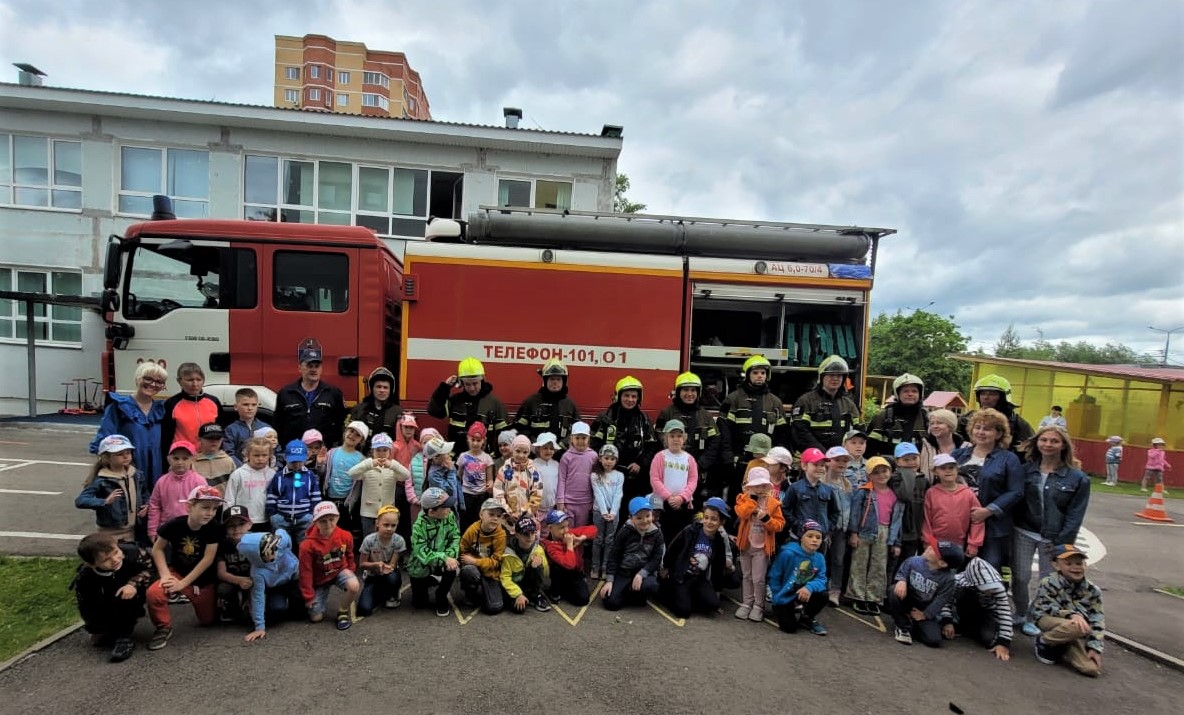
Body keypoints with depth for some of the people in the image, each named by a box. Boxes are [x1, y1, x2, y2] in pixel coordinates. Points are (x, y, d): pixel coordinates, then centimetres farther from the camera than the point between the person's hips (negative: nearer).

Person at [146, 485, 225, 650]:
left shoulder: (214, 528, -23)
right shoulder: (174, 525, -21)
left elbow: (208, 559, -20)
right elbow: (157, 549, -6)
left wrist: (183, 583, -22)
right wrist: (165, 575, -17)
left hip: (203, 580, 0)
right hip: (178, 572, 0)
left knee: (208, 620, 8)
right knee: (154, 593, -32)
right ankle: (164, 627, -4)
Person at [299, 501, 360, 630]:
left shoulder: (345, 536, -18)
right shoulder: (308, 544, -25)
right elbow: (306, 572, -15)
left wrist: (350, 573, 8)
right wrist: (309, 596, -10)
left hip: (340, 571, 1)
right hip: (320, 579, 0)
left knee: (355, 586, -33)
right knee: (316, 618, -2)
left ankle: (343, 611, -3)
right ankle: (323, 597, 31)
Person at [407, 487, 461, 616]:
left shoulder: (449, 516, -16)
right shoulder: (419, 525, -27)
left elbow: (455, 538, -13)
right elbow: (422, 552, -30)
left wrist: (450, 555, -31)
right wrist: (444, 558, -40)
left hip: (439, 564, 2)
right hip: (420, 568, -2)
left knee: (452, 565, -31)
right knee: (420, 604, 4)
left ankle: (441, 598, -3)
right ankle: (426, 584, 39)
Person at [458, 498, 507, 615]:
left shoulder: (501, 535, -15)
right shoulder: (472, 530, -13)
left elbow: (495, 561, -14)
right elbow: (461, 551, -1)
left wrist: (475, 561, -25)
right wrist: (469, 561, -20)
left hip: (490, 572, 0)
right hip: (473, 568, 0)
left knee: (494, 608, -16)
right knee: (469, 570, -37)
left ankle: (481, 591, 18)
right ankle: (471, 594, -4)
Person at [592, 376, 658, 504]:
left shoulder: (644, 420, 11)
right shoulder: (605, 418, 2)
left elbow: (652, 447, 10)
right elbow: (594, 444, -1)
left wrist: (640, 463, -4)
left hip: (636, 478, 2)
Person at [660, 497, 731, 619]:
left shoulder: (720, 541, -3)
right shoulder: (690, 531, -17)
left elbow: (718, 567, 9)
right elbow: (672, 549, -5)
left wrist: (717, 589, 13)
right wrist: (665, 568, 4)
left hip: (700, 579, 4)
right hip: (680, 576, -4)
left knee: (713, 604, -16)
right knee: (683, 611, -16)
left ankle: (688, 600, 9)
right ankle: (669, 594, 13)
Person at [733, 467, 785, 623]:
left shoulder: (773, 503, -5)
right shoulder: (744, 498, -3)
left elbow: (779, 524, -7)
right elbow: (741, 513, -22)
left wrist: (767, 519, -23)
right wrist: (752, 498, -21)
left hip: (762, 547, -2)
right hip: (746, 545, 2)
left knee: (758, 579, 2)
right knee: (746, 576, 14)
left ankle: (758, 606, 18)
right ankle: (746, 604, 25)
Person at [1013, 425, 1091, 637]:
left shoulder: (1077, 478, -3)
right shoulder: (1025, 470, 2)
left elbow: (1075, 514, -4)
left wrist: (1061, 543, -8)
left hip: (1053, 538, -1)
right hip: (1023, 533, 1)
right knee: (1020, 577, 5)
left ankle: (1037, 619, 24)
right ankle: (1021, 615, 25)